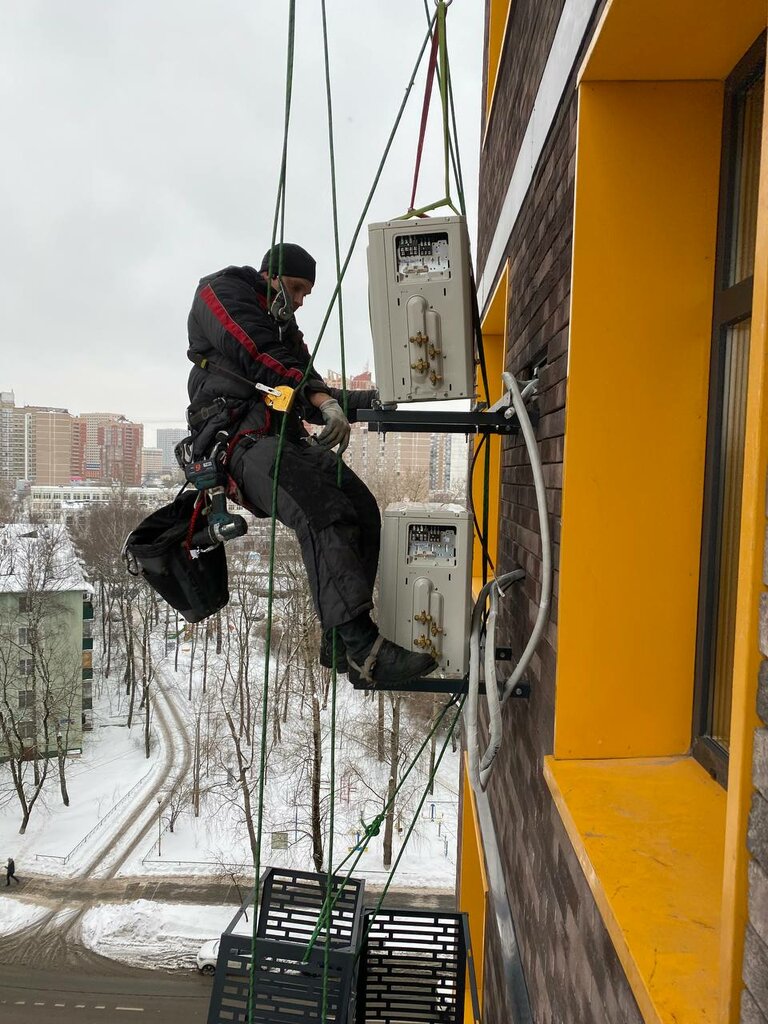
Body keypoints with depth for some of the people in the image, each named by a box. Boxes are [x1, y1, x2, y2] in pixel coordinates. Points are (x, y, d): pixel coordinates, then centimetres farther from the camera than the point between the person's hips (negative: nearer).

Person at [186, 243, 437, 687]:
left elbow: (307, 393, 25)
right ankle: (362, 646, -37)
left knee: (363, 511, -13)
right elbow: (259, 357, -8)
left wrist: (371, 399, 8)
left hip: (288, 439, 8)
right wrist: (322, 399, -18)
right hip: (242, 438, -8)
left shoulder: (285, 326, 35)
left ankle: (341, 642, -10)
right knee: (323, 514, -31)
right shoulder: (221, 292, 11)